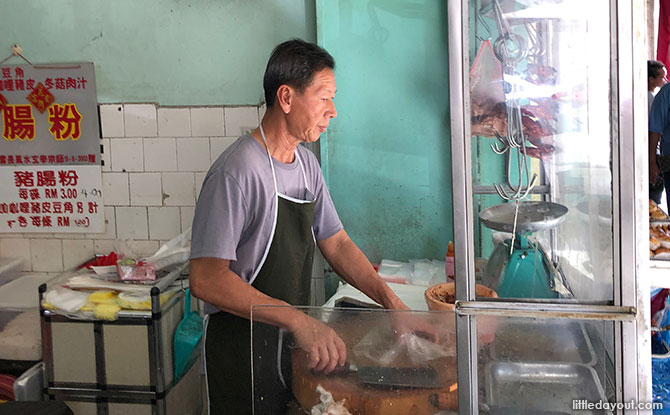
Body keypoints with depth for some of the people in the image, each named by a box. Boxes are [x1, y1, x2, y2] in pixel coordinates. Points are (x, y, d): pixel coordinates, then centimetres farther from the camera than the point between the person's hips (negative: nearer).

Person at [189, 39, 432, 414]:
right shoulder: (238, 172, -22)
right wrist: (299, 320, -32)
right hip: (242, 349, -8)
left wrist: (393, 303, -2)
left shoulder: (307, 163, 6)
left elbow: (336, 243, 10)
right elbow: (207, 279, -27)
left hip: (295, 342, 8)